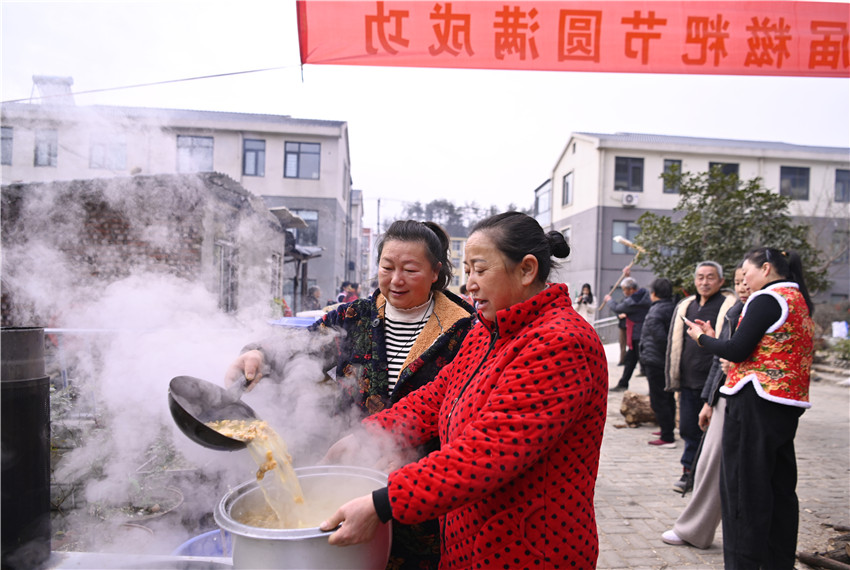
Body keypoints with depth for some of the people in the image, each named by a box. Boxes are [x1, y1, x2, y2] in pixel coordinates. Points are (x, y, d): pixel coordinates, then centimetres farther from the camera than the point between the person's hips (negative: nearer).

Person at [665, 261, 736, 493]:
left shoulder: (731, 306, -3)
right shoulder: (685, 306, 14)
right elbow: (675, 344, 17)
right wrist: (674, 378, 15)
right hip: (689, 382, 5)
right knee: (689, 428, 12)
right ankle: (689, 471, 25)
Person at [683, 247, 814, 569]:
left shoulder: (767, 300, -11)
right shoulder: (799, 301, 18)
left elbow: (737, 351, -17)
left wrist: (702, 338, 0)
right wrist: (713, 339, 11)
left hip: (756, 401, -9)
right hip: (789, 403, 10)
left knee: (743, 484, -2)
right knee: (779, 484, 15)